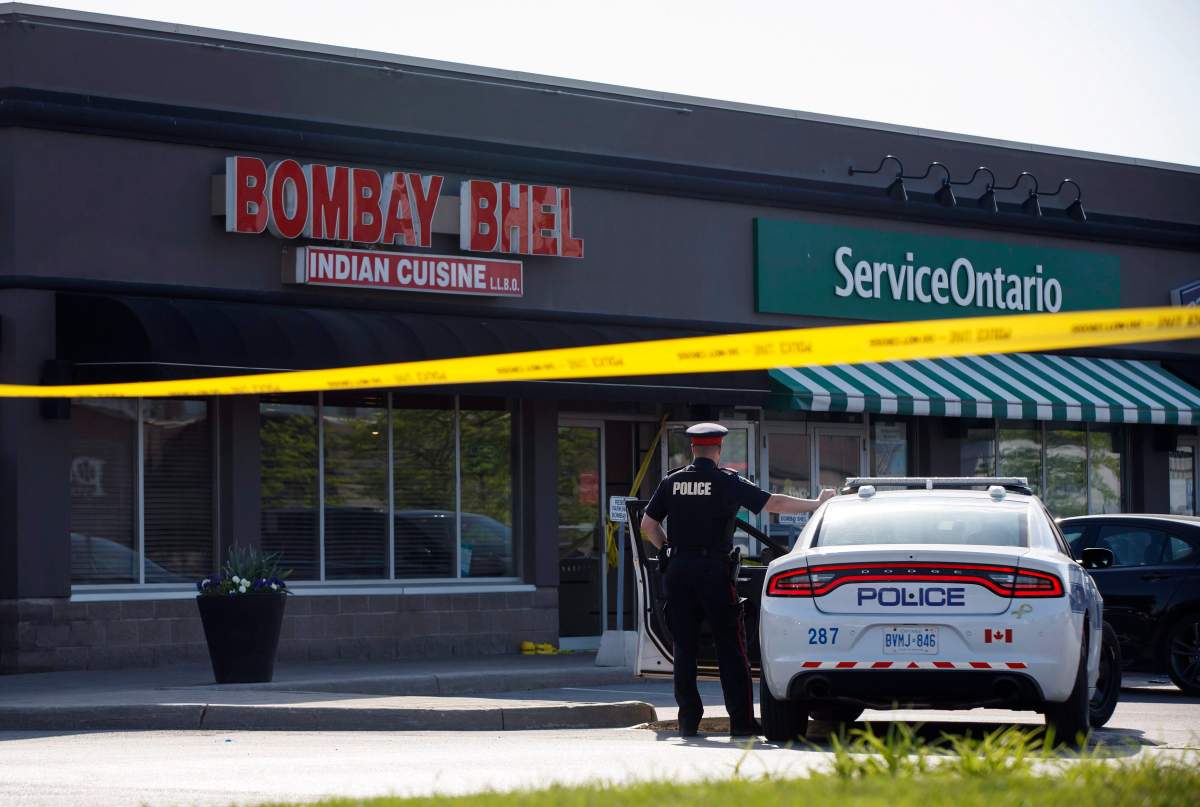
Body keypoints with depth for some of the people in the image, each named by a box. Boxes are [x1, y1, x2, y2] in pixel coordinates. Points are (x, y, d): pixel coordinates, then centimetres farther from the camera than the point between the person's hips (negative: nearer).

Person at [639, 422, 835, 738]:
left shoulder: (672, 482, 7)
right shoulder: (728, 482, -3)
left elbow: (648, 525, 9)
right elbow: (774, 503, -4)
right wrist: (816, 503, 6)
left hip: (679, 570, 3)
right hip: (714, 570, -3)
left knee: (684, 647, 8)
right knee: (730, 647, 2)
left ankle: (688, 720, 6)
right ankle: (741, 721, -1)